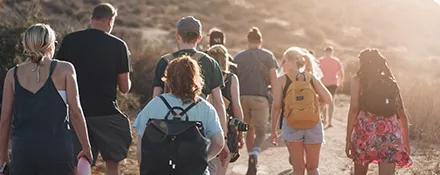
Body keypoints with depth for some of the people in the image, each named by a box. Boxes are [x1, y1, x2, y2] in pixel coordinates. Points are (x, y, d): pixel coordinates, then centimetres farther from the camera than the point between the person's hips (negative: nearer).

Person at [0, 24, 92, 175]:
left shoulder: (13, 74, 7)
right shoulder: (65, 70, 0)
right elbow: (75, 112, -2)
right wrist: (86, 148, 7)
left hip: (22, 148, 2)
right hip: (58, 147, -2)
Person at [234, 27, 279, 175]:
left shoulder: (238, 57, 10)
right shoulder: (268, 56, 3)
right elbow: (273, 80, -1)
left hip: (242, 97, 3)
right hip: (260, 97, -3)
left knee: (250, 131, 18)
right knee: (260, 132, 1)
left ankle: (252, 161, 25)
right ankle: (254, 155, -27)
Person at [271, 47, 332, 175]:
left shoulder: (282, 80, -5)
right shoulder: (312, 78, 0)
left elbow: (276, 106, -8)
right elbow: (328, 99, -2)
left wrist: (274, 130, 0)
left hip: (291, 128, -1)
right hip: (313, 127, 1)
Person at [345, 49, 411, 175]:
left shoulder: (358, 80, 6)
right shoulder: (391, 82, 16)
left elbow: (354, 109, -5)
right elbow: (403, 114, 15)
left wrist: (348, 139, -5)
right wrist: (406, 141, 22)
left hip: (366, 128, -2)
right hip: (390, 133, 2)